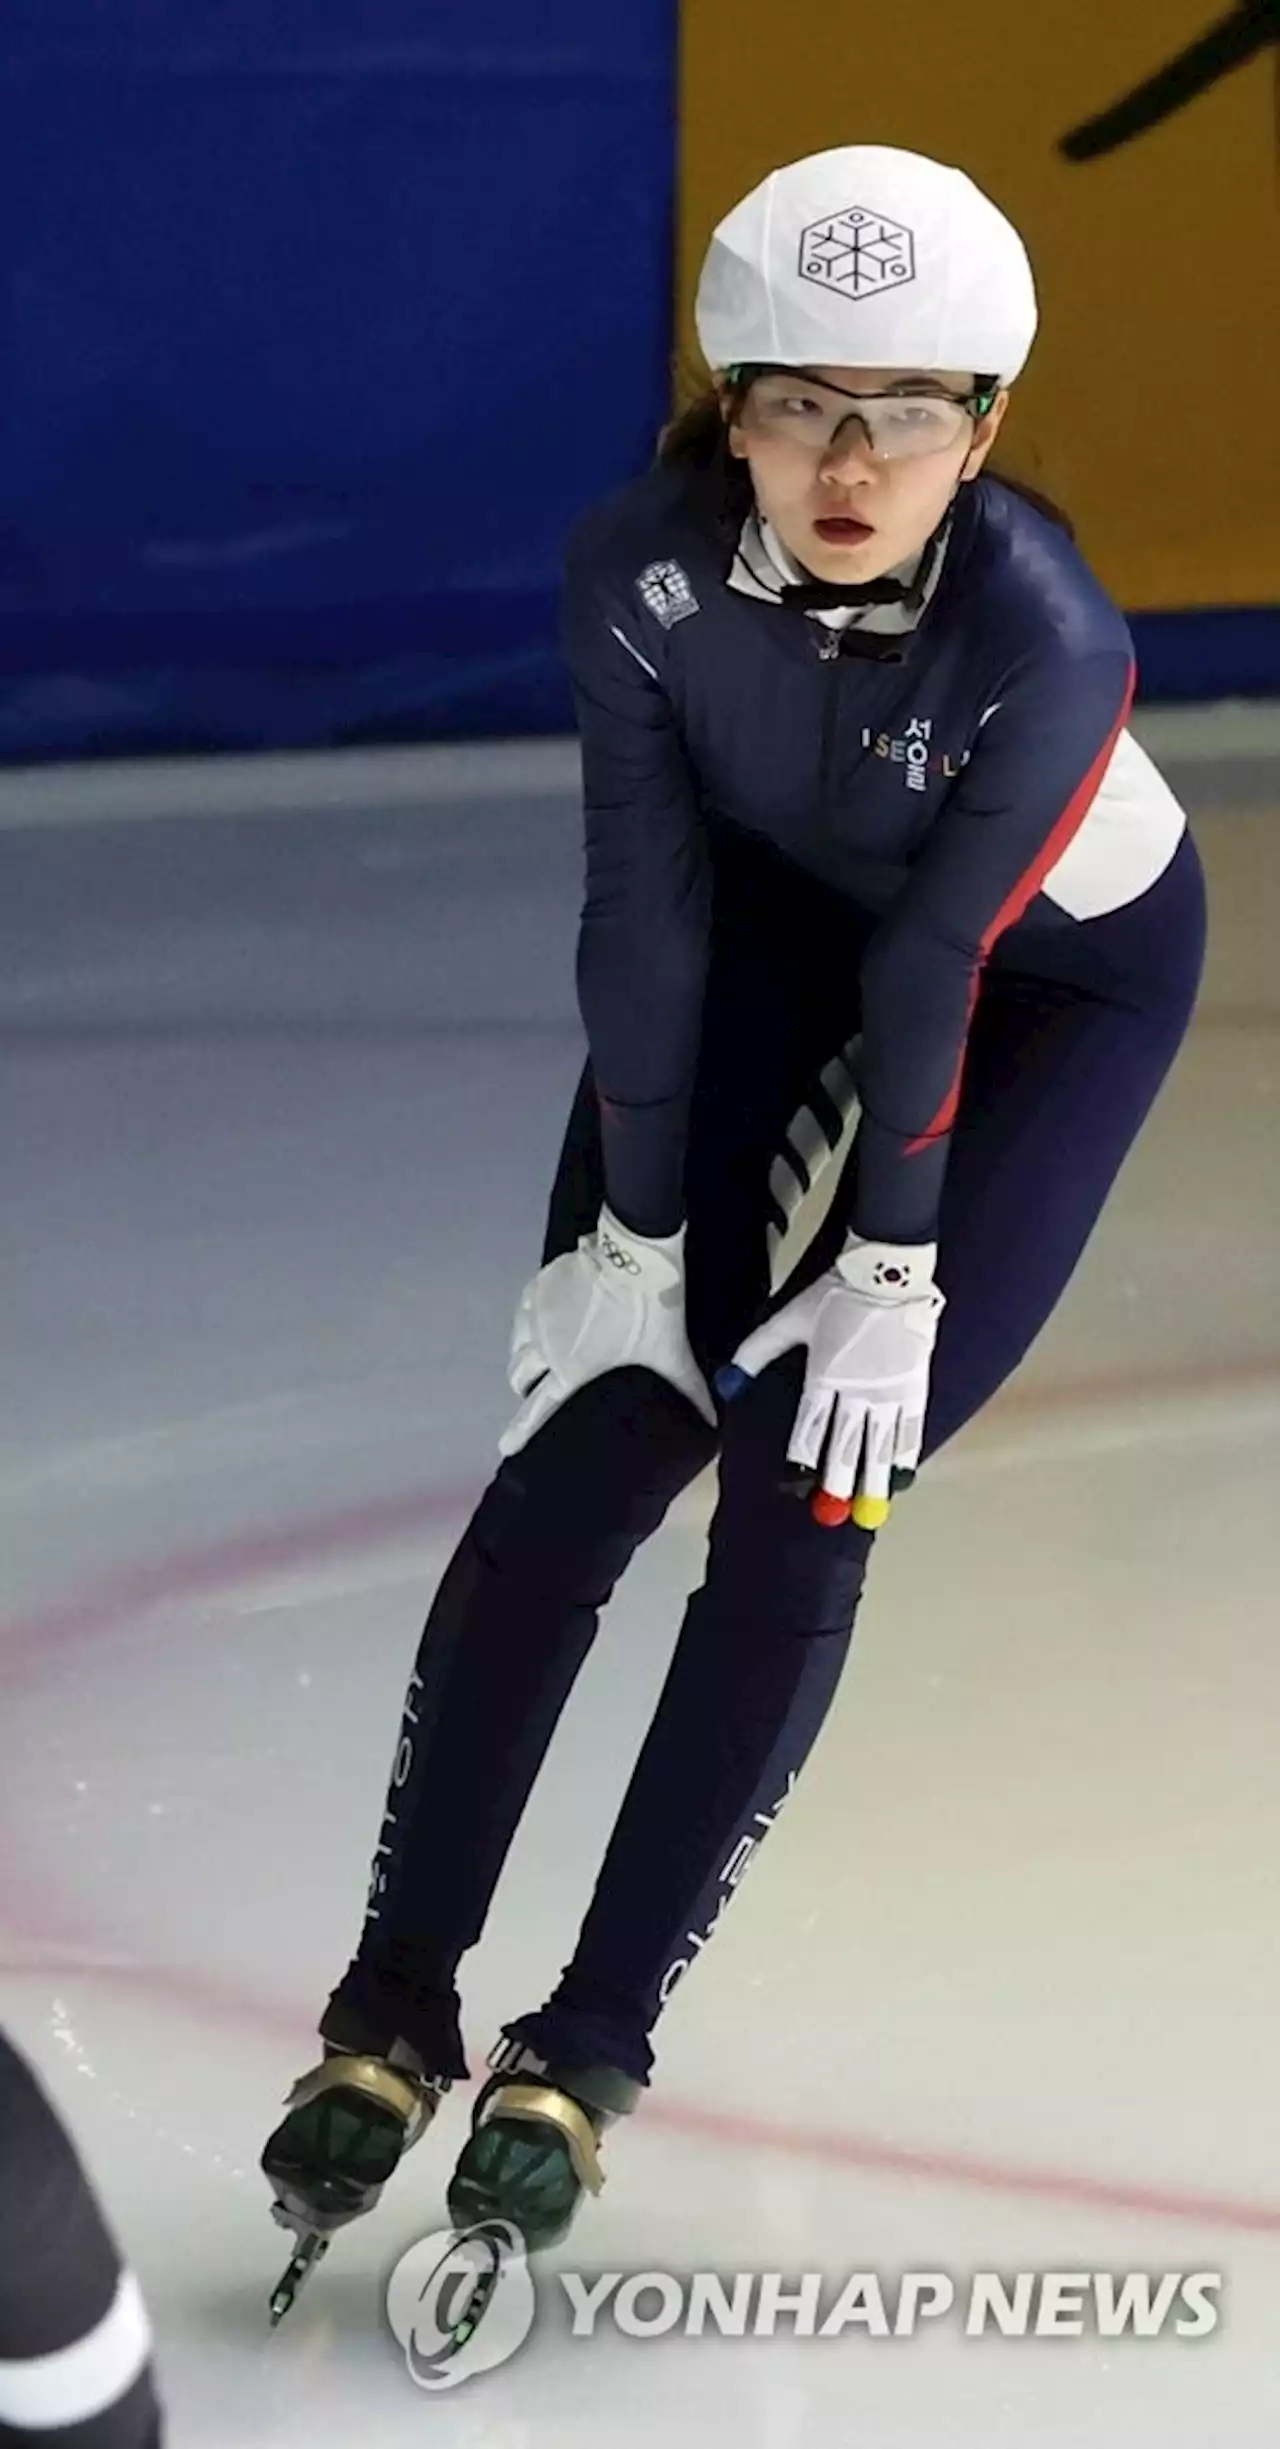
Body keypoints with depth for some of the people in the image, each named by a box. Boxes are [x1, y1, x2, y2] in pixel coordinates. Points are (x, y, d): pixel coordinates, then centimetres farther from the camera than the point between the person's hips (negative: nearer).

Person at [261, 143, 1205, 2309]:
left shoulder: (1042, 638, -37)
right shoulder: (645, 569, -29)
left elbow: (935, 962, -26)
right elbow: (649, 910, -20)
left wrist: (894, 1269, -17)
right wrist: (637, 1228, -17)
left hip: (1064, 972, -3)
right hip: (777, 907, 3)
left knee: (806, 1493, -10)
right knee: (598, 1430, -9)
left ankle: (586, 2055, 1)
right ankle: (393, 2007, -2)